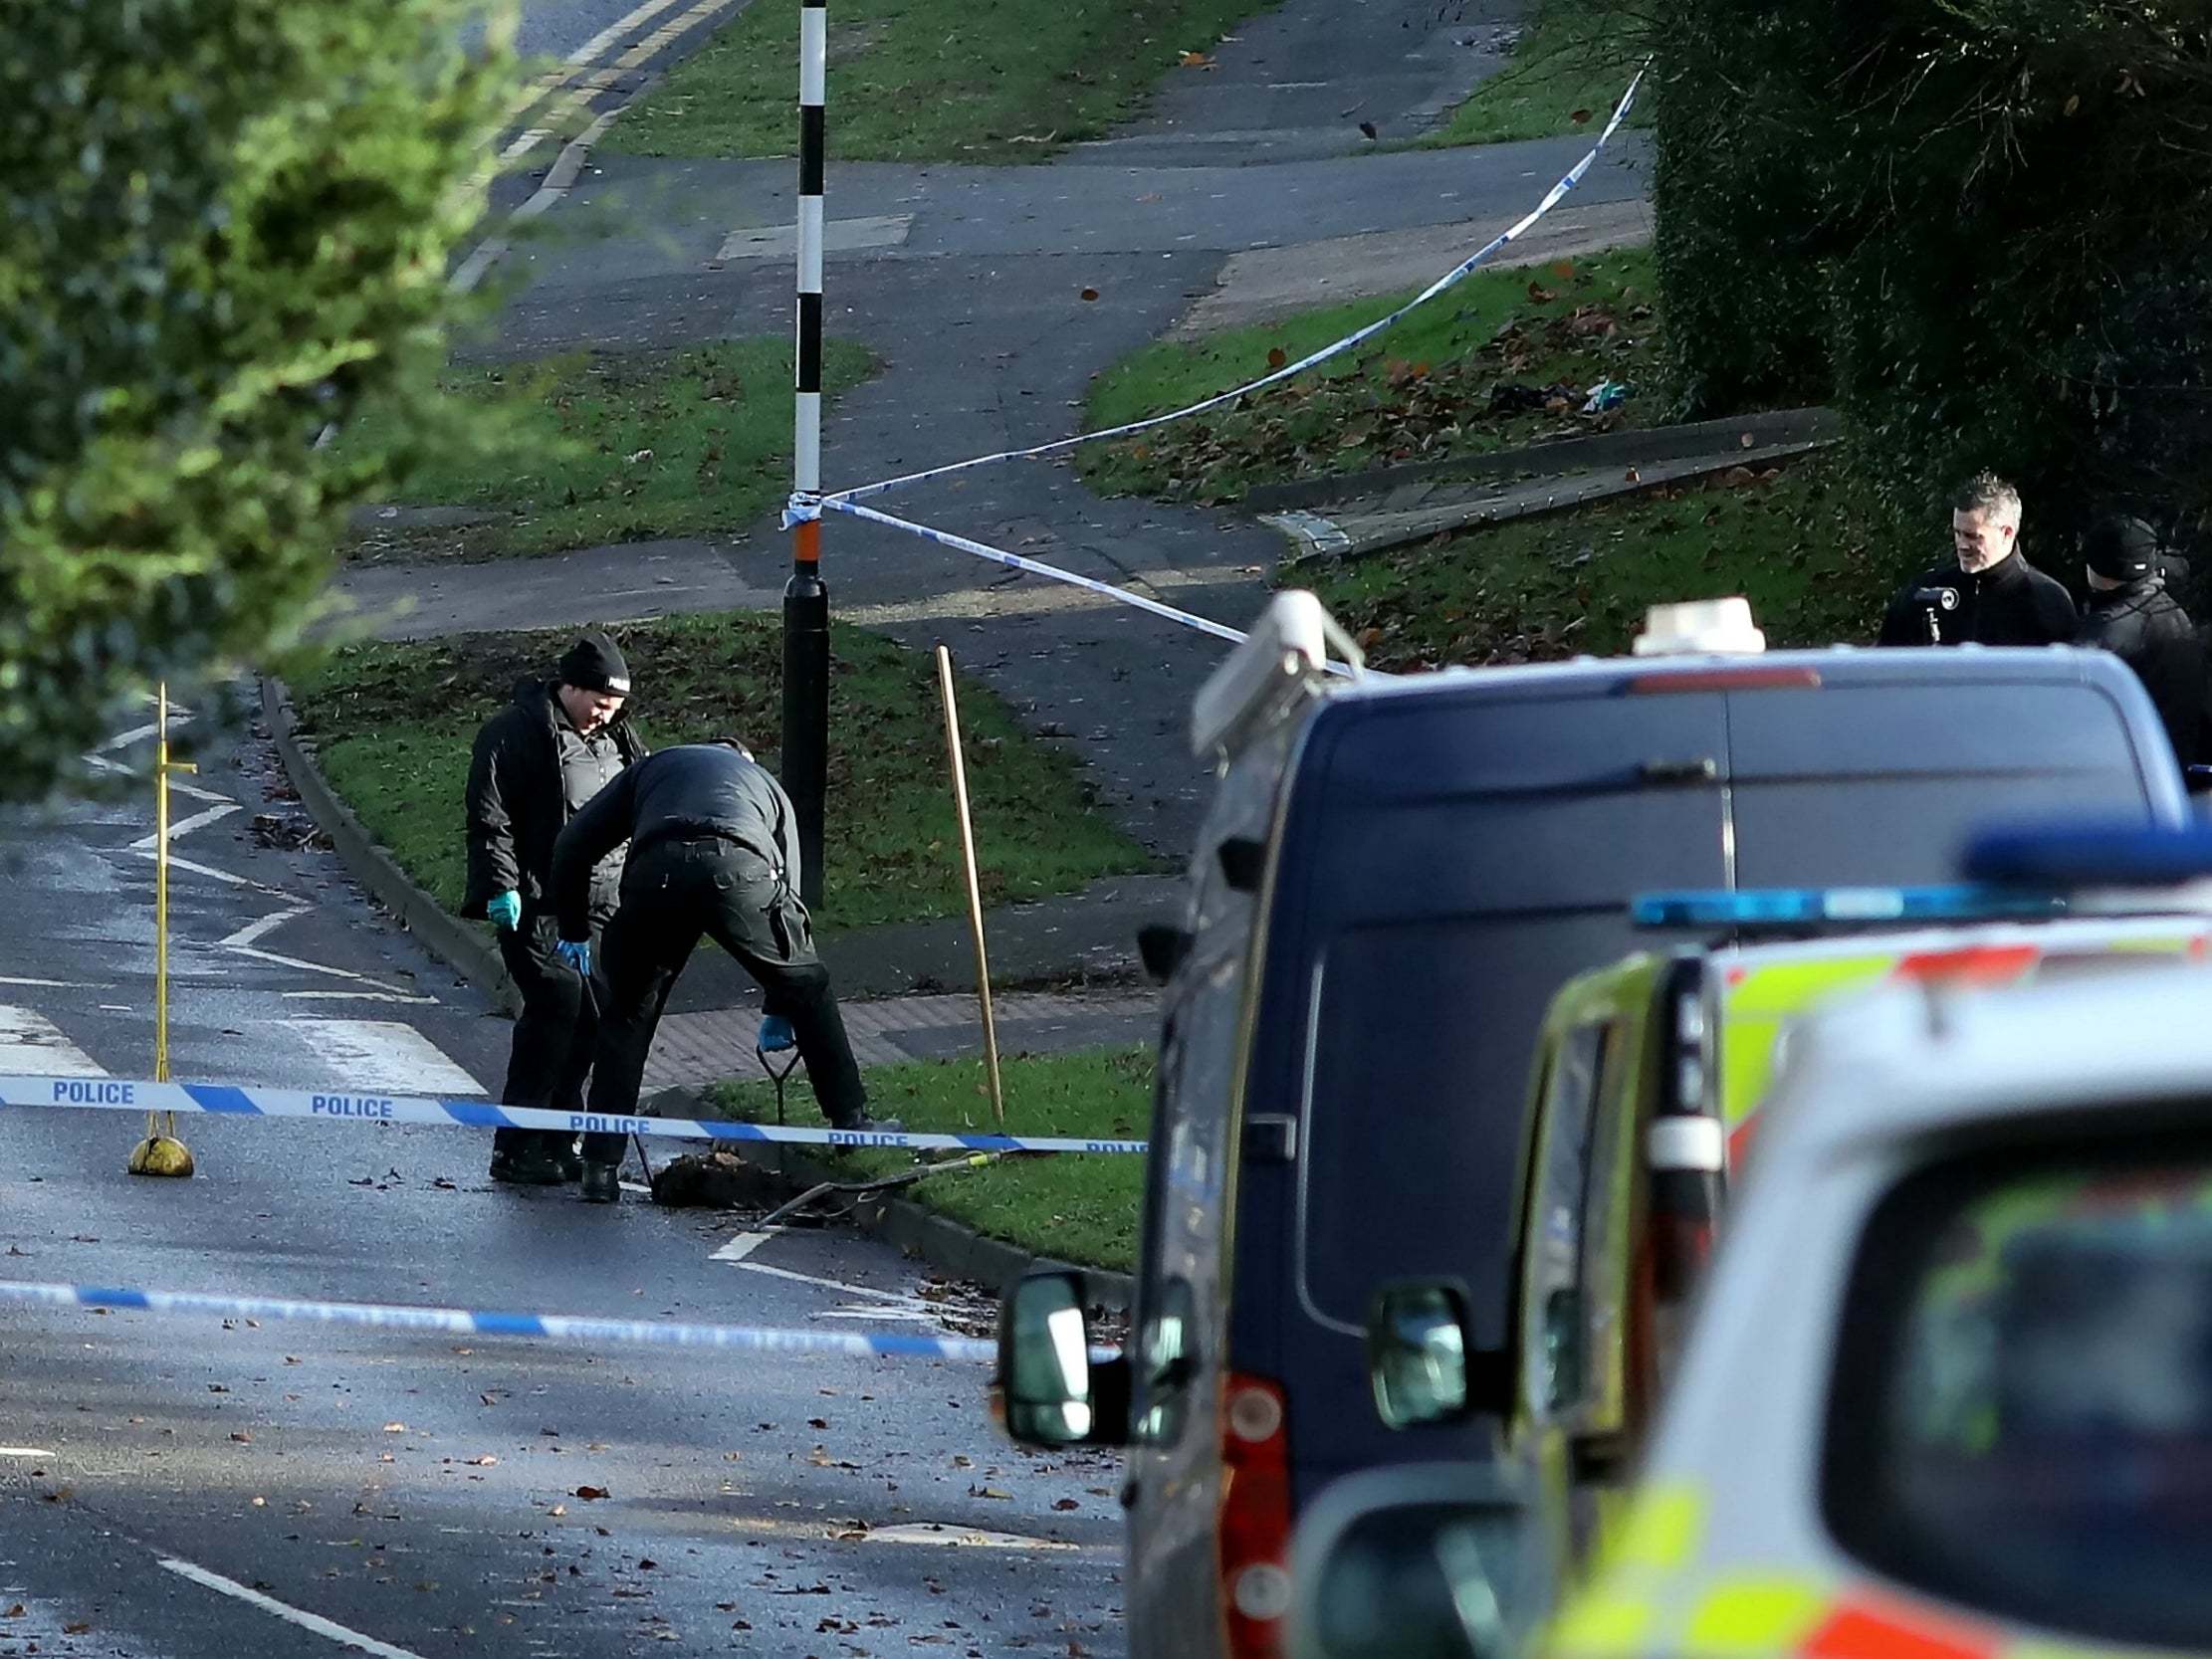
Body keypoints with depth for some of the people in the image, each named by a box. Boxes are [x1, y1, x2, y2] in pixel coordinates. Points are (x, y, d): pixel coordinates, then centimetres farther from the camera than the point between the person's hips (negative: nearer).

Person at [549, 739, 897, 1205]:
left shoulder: (653, 769, 38)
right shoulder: (766, 786, 38)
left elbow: (572, 847, 29)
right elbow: (790, 892, 36)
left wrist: (574, 931, 43)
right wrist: (778, 1010, 41)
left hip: (655, 871, 0)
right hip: (740, 870, 0)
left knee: (627, 1016, 17)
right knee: (807, 987, 22)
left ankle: (600, 1166, 14)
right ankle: (852, 1120, 25)